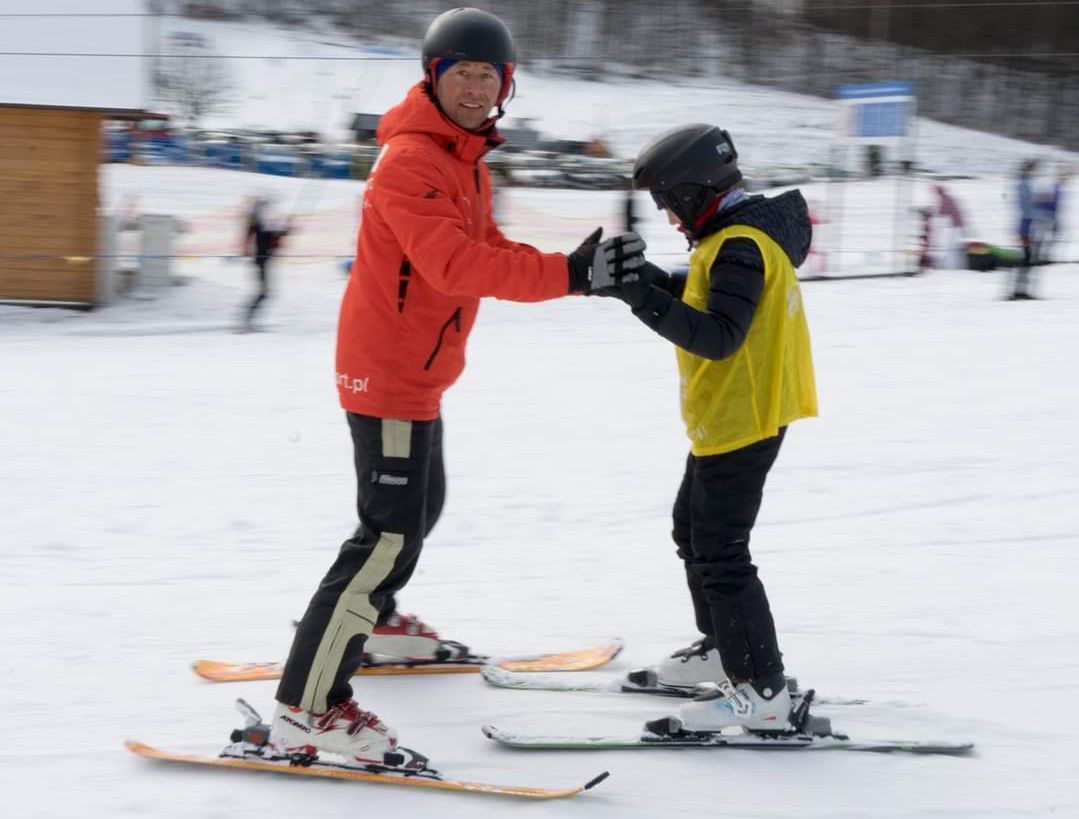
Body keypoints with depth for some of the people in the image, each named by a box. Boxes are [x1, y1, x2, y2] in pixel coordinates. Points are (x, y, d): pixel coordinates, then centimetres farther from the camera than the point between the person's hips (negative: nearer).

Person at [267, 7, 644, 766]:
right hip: (388, 369, -10)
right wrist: (568, 274, -38)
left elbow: (486, 249, 13)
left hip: (418, 371, 10)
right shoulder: (409, 160, -22)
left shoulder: (466, 157, 11)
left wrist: (581, 269, -4)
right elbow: (454, 266, -32)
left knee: (421, 502, 28)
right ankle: (307, 708, -17)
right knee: (392, 533, -15)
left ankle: (371, 619, 52)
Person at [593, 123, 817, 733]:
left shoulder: (740, 247, -23)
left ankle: (762, 689, -6)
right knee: (693, 529, 25)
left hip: (742, 422, -11)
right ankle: (724, 648, 38)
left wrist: (648, 301, -34)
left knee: (720, 553, -8)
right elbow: (701, 298, 19)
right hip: (731, 415, 11)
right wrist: (646, 280, 6)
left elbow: (718, 336, -28)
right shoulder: (739, 234, 9)